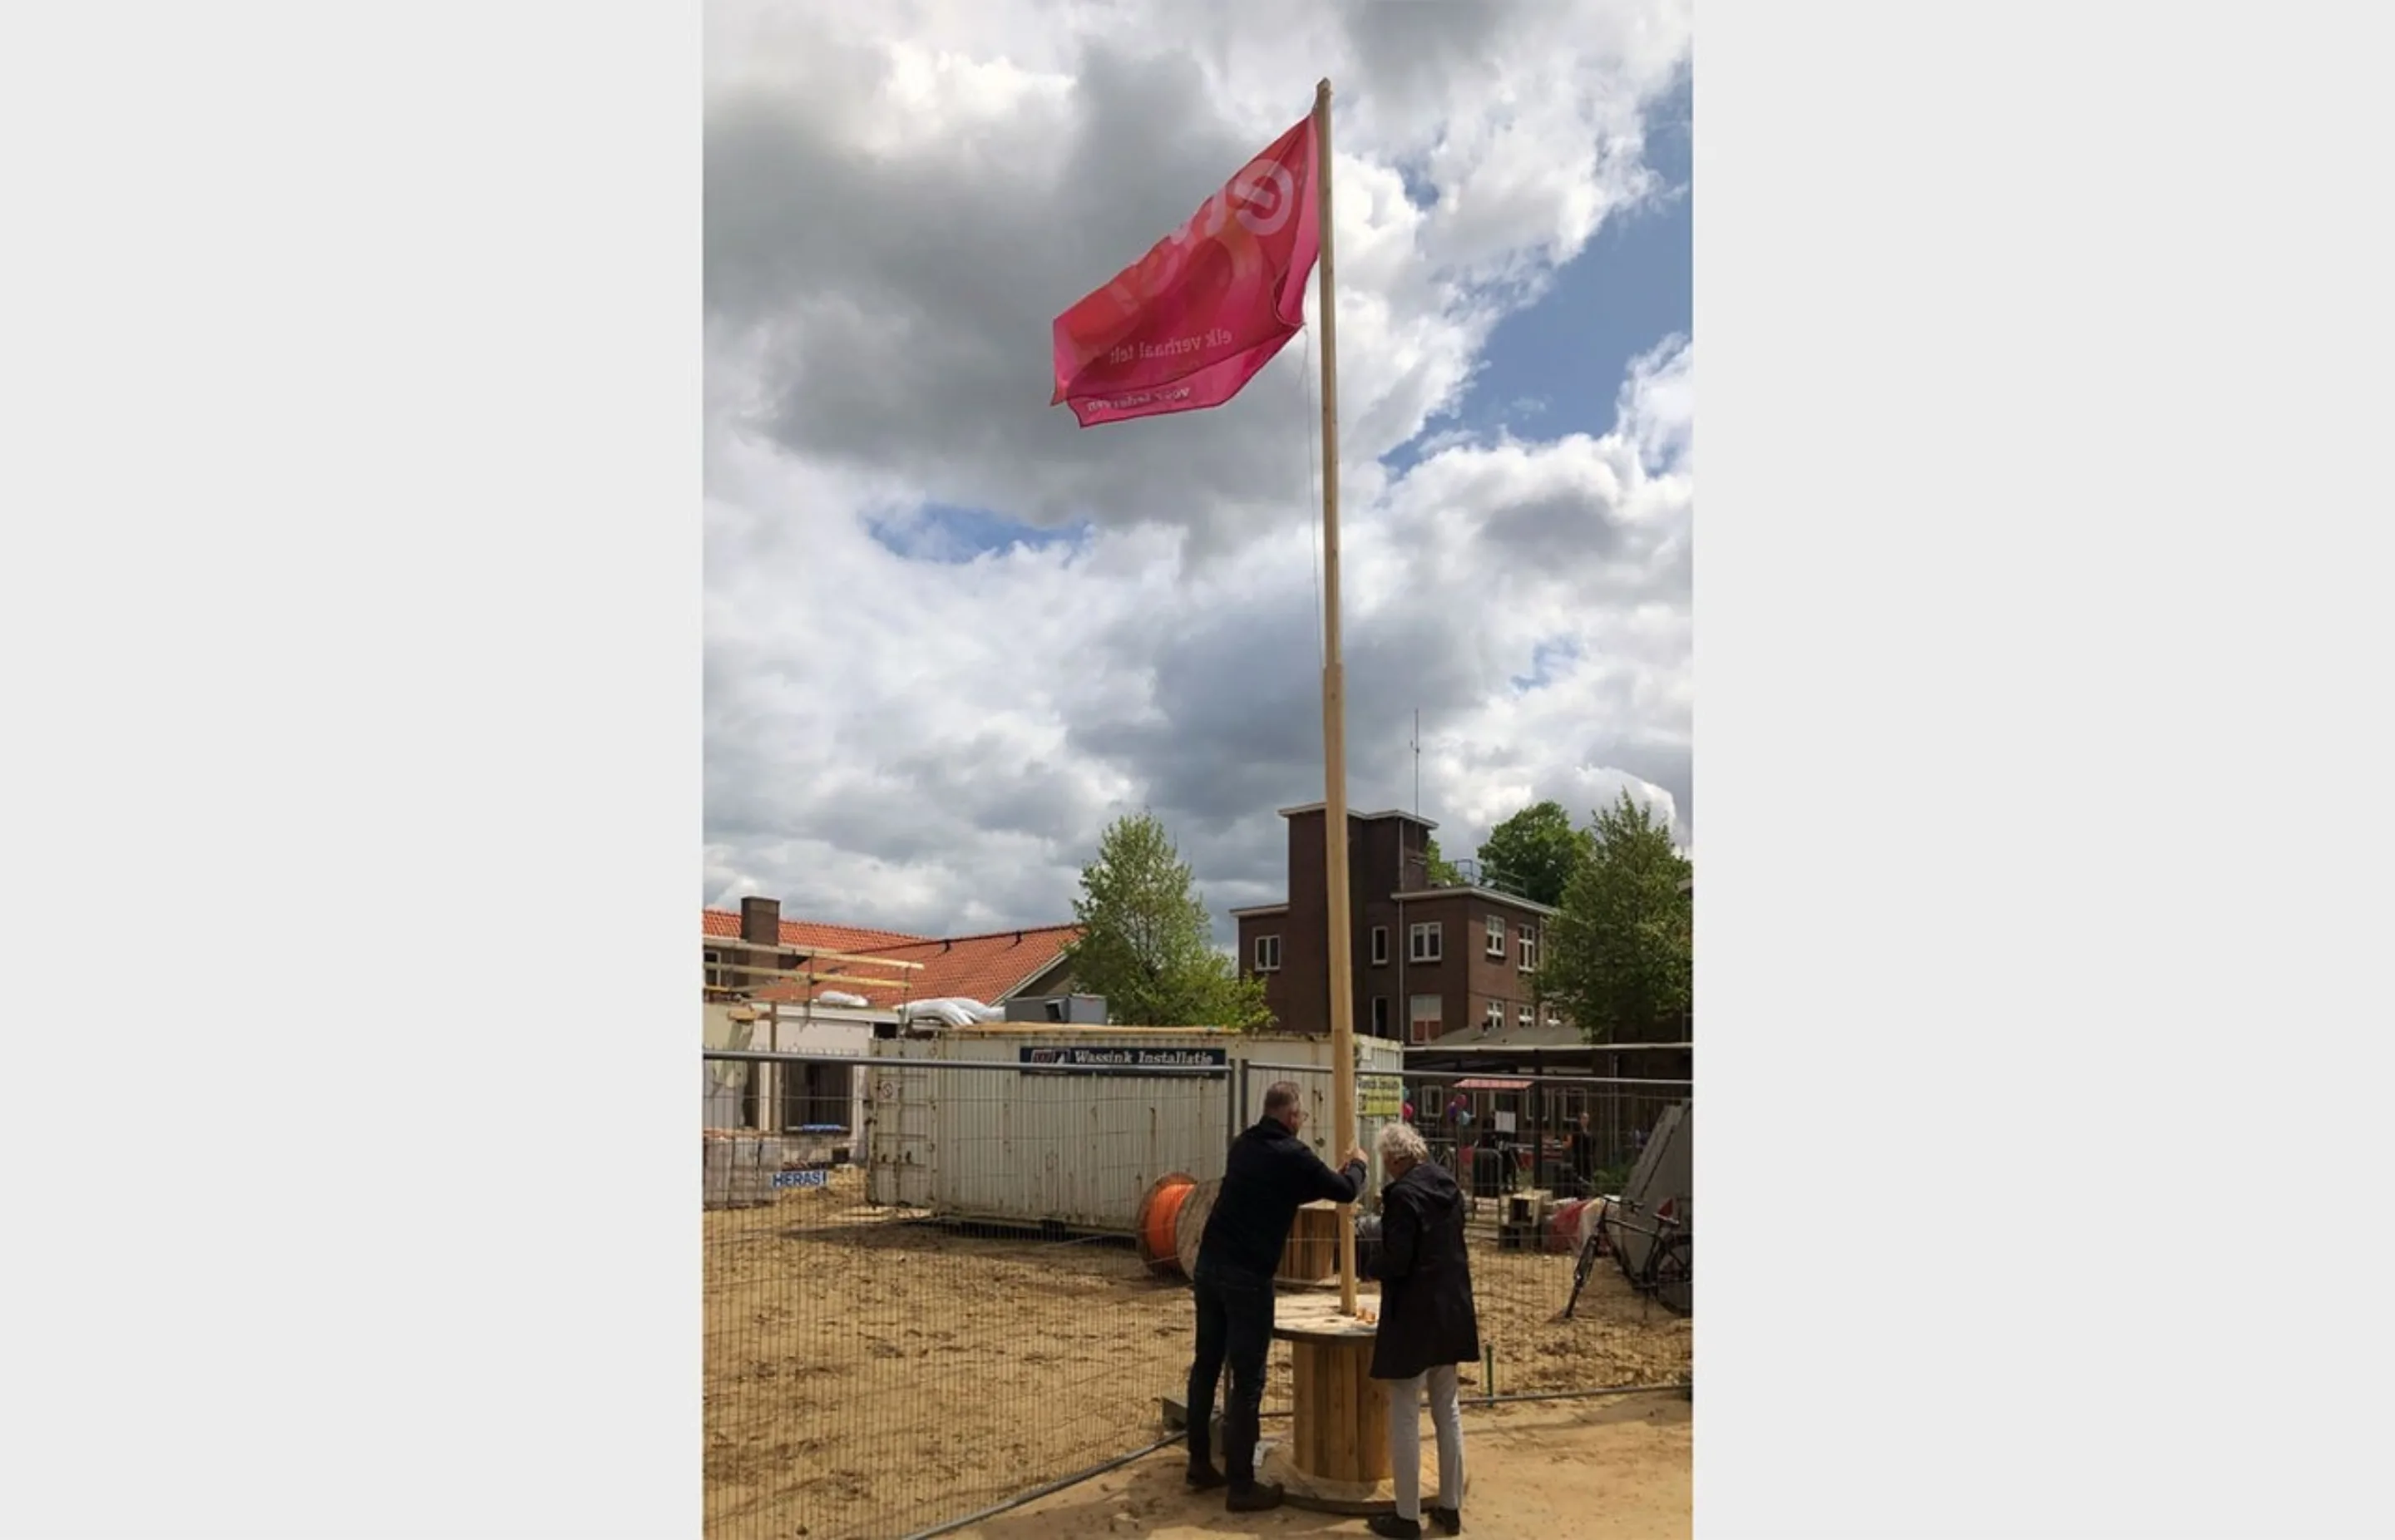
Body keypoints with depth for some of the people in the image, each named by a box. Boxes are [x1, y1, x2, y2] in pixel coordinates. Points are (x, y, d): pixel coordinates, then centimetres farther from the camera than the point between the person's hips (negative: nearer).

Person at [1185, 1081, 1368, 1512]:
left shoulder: (1243, 1145, 11)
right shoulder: (1292, 1156, -10)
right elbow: (1346, 1192, 0)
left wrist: (1333, 1171, 34)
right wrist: (1357, 1165, 22)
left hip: (1209, 1266, 7)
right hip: (1247, 1277, -7)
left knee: (1206, 1366, 16)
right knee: (1247, 1381, 0)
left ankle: (1200, 1463, 27)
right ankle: (1241, 1484, 5)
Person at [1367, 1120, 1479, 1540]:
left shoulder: (1403, 1194, -18)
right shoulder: (1449, 1187, 6)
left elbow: (1397, 1261, -19)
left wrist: (1375, 1261, 0)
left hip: (1414, 1314, -8)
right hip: (1451, 1310, 8)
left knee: (1405, 1416, 1)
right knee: (1447, 1411, 17)